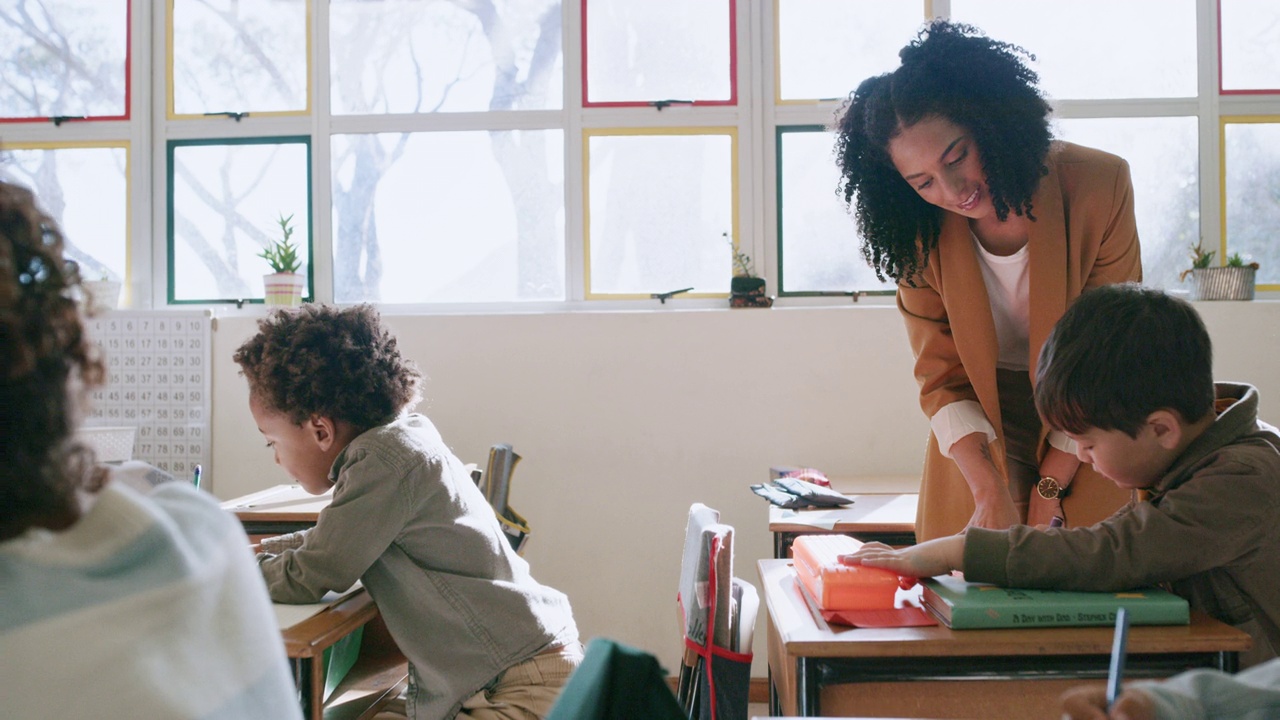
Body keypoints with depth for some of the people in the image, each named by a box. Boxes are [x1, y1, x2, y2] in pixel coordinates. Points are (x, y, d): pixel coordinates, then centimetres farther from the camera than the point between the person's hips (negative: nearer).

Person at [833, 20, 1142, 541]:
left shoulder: (1098, 187, -18)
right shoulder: (919, 231, -13)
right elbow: (941, 379, -8)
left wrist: (1049, 486, -12)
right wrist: (991, 494, -20)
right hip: (980, 441, 1)